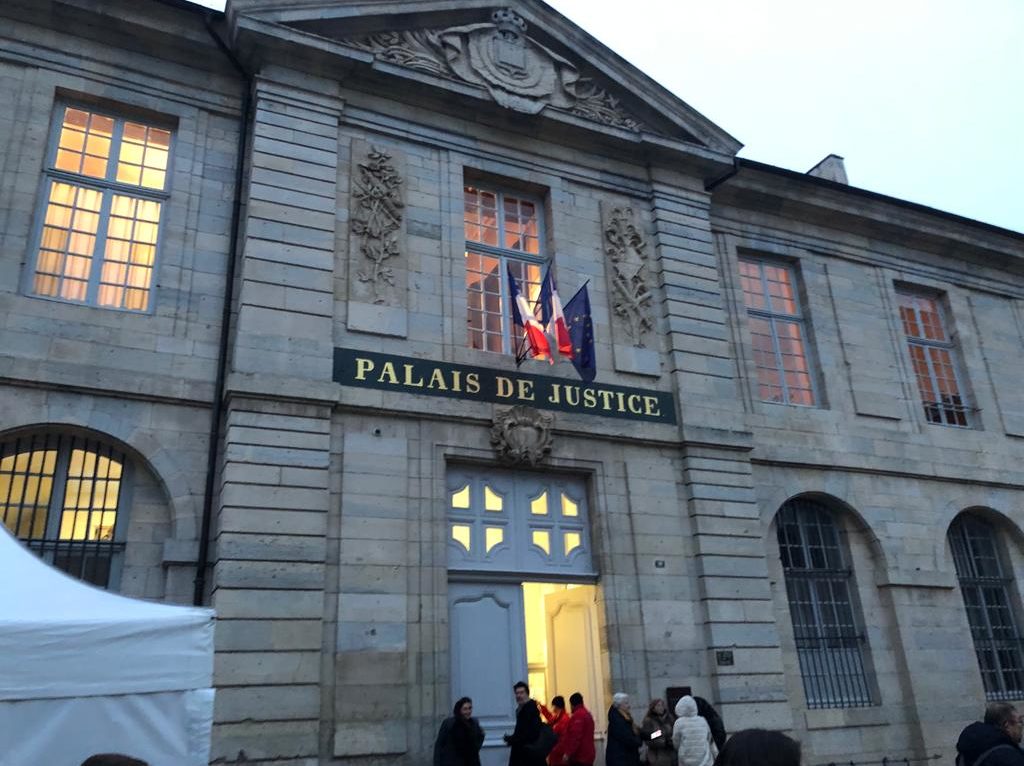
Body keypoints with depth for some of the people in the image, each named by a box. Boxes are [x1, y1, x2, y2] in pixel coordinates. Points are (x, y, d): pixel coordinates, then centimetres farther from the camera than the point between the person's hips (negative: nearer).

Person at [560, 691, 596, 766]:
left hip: (578, 756, -10)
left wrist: (568, 753, -21)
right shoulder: (587, 714, 17)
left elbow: (575, 736, -22)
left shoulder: (578, 715, -13)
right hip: (587, 755, 10)